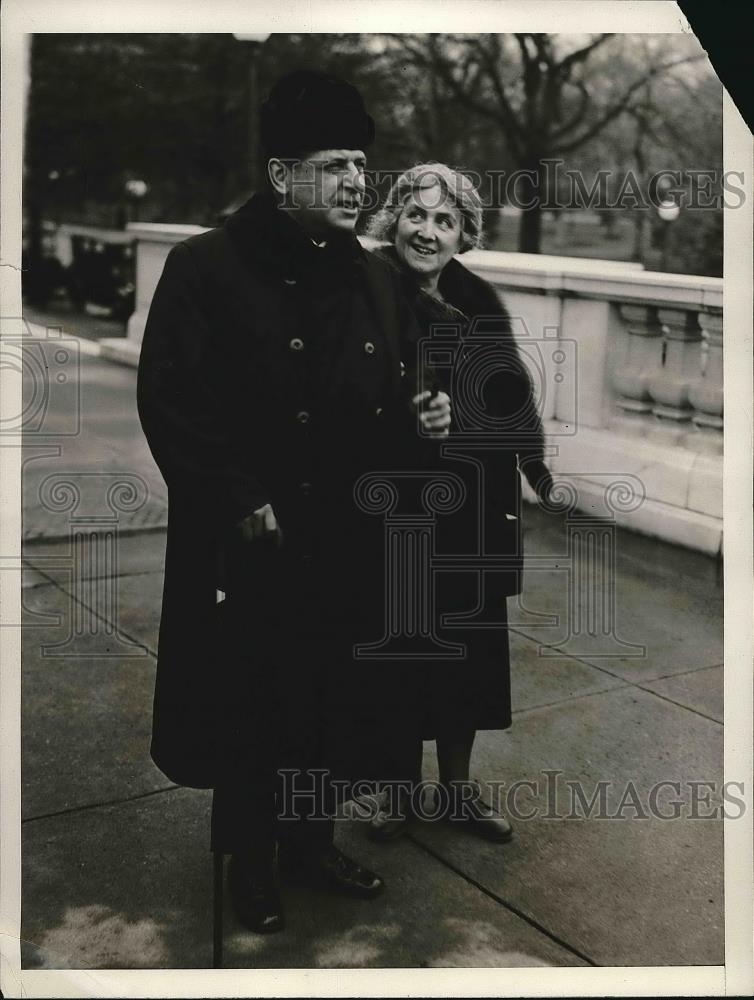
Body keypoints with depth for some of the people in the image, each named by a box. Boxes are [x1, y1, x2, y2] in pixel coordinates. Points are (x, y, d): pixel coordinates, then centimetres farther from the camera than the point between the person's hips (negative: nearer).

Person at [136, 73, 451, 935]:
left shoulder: (375, 281, 8)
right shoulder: (205, 268, -9)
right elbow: (168, 400, -14)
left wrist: (420, 418, -6)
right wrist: (241, 501, -17)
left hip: (346, 542, 5)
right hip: (246, 546, -5)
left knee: (332, 699, 15)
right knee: (247, 704, 9)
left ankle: (312, 839, 36)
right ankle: (251, 860, 29)